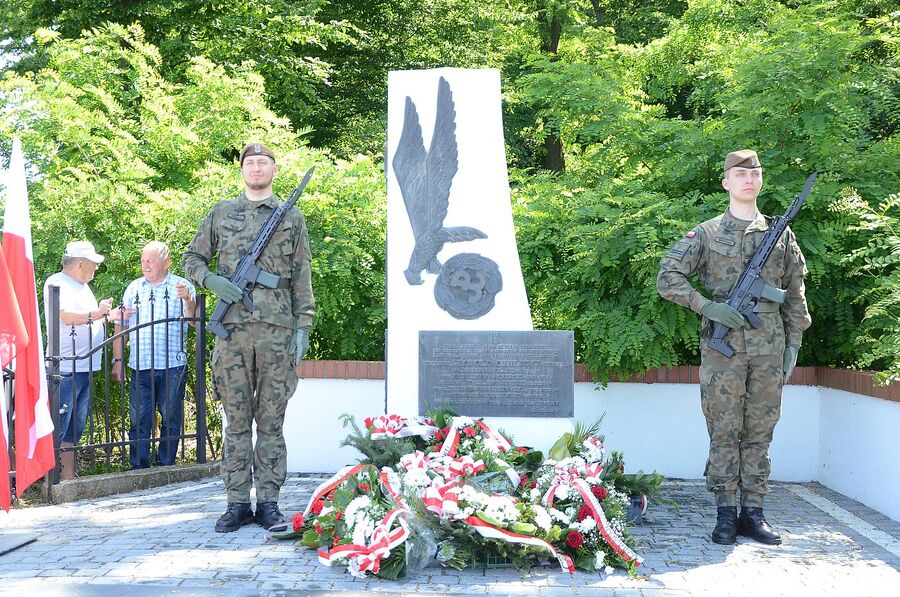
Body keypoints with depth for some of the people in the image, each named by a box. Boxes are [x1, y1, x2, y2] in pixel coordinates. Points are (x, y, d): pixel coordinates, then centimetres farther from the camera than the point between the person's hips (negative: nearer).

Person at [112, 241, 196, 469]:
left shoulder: (182, 286, 5)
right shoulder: (134, 288, 15)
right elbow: (121, 326, 17)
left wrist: (188, 300, -25)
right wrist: (117, 360, 11)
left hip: (172, 367, -2)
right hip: (140, 366, 2)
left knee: (171, 419, 4)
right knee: (139, 419, 1)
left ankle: (166, 466, 14)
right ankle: (138, 469, 8)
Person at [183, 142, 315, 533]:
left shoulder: (292, 218, 10)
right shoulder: (220, 214, 13)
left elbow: (302, 279, 8)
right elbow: (192, 258, 17)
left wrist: (303, 326, -1)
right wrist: (212, 281, -4)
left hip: (277, 329, -1)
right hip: (232, 329, 1)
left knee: (271, 420, 2)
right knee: (237, 420, 4)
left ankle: (268, 503, 8)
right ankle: (237, 503, 9)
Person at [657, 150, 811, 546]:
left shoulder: (781, 235, 12)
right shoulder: (706, 234, 4)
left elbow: (795, 295, 15)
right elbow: (668, 278, -2)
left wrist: (794, 343, 8)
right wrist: (708, 306, -13)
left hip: (769, 349, 3)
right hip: (723, 347, -2)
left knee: (759, 433, 7)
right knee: (724, 432, 0)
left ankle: (753, 512, 14)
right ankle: (726, 513, 7)